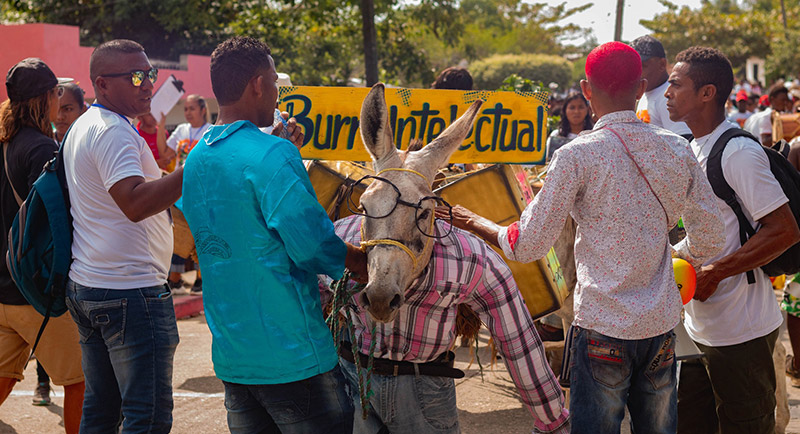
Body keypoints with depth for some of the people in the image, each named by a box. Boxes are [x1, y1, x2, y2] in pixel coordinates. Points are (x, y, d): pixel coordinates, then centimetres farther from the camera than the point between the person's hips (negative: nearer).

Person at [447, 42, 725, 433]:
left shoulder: (578, 155, -10)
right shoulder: (676, 150, 3)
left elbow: (528, 246, -8)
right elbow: (709, 239, 9)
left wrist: (476, 223, 9)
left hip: (603, 327, -5)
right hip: (662, 325, 5)